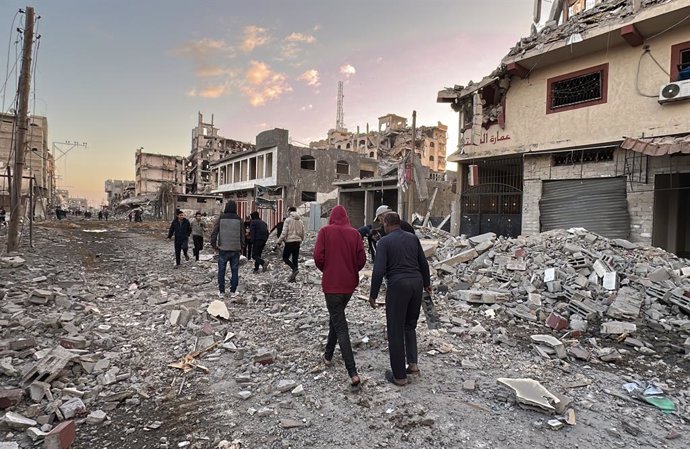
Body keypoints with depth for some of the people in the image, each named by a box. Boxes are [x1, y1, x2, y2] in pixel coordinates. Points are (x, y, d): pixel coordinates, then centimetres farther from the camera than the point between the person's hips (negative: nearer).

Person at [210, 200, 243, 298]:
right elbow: (242, 235, 1)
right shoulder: (238, 219, -2)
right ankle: (233, 291, 13)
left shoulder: (221, 218, -4)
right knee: (234, 271, 9)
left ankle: (221, 291, 14)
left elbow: (214, 233, -8)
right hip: (235, 249, 1)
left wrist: (213, 245, 4)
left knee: (221, 271, 10)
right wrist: (241, 247, 11)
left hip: (223, 249, 0)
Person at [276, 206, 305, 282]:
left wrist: (279, 241, -3)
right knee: (295, 259, 9)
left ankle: (295, 269, -15)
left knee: (285, 258, 7)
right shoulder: (300, 221, 9)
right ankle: (293, 277, 12)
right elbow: (302, 234, 13)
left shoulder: (288, 220, -9)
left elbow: (284, 233, -13)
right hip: (297, 243, 6)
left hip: (289, 242, -6)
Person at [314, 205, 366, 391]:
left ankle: (353, 374, -7)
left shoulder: (325, 231, -6)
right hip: (350, 284, 4)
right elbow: (362, 259, -3)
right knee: (336, 317, 26)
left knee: (340, 327, -1)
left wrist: (326, 270, 8)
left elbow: (318, 256, -12)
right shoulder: (355, 233, 0)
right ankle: (328, 355, 40)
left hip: (332, 284, -4)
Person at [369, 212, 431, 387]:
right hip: (416, 282, 5)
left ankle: (399, 376, 14)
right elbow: (423, 263, 14)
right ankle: (413, 363, 16)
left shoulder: (384, 241, -5)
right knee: (410, 325, 24)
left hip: (398, 284, -5)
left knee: (396, 330, 6)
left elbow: (379, 270, -12)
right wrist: (426, 283, 28)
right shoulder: (413, 238, 9)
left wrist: (373, 295, -4)